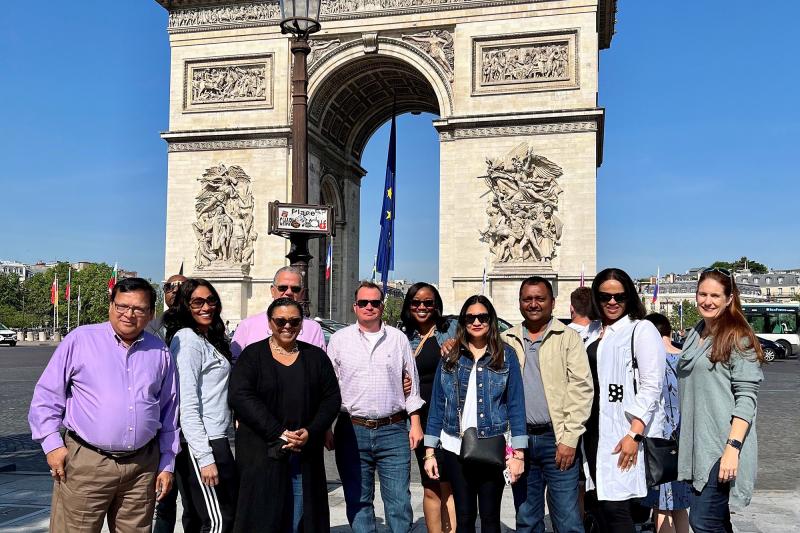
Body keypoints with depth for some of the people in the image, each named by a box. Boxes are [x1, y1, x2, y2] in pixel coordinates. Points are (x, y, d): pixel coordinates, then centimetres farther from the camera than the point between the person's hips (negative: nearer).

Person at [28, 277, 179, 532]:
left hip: (143, 467, 3)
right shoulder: (80, 340, 0)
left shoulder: (160, 352, 9)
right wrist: (52, 444, -5)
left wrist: (167, 465, 12)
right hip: (85, 463, -3)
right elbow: (46, 395, 3)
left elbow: (169, 413, 14)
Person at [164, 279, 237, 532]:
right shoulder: (186, 339, -12)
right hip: (200, 444, -9)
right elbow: (187, 405, -19)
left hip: (213, 438, 9)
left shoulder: (208, 339, 17)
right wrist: (205, 458, -21)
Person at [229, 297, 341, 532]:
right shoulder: (253, 355, 2)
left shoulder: (316, 356, 11)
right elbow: (240, 396, -10)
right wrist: (279, 434, -17)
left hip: (306, 452, 3)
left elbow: (332, 398, 6)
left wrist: (311, 432, -11)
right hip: (261, 453, -2)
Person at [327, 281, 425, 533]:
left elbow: (412, 385, 11)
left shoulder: (398, 338, 7)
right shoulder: (339, 339, 6)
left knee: (399, 500, 0)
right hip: (352, 430, 0)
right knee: (358, 501, 9)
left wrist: (416, 424, 6)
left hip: (393, 430, 0)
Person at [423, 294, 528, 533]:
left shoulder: (506, 356, 1)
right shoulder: (450, 357, 5)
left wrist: (518, 453, -7)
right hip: (456, 449, 1)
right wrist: (430, 451, 2)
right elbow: (437, 404, 6)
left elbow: (516, 405, -1)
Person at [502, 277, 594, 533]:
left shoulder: (568, 337, 1)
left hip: (557, 439, -3)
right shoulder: (507, 340, 10)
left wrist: (569, 439, -11)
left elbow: (581, 389, -5)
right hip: (520, 439, 3)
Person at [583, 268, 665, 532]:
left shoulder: (641, 329, -3)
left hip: (626, 434, -6)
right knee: (599, 506, 9)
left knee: (615, 507, -10)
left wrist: (634, 434, -17)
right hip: (595, 432, 6)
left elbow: (651, 386, -10)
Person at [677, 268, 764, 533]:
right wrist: (684, 436, 16)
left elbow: (746, 397, -13)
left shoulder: (738, 337, -7)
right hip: (697, 443, 7)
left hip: (722, 447, -7)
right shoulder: (695, 335, 13)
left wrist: (733, 447, -21)